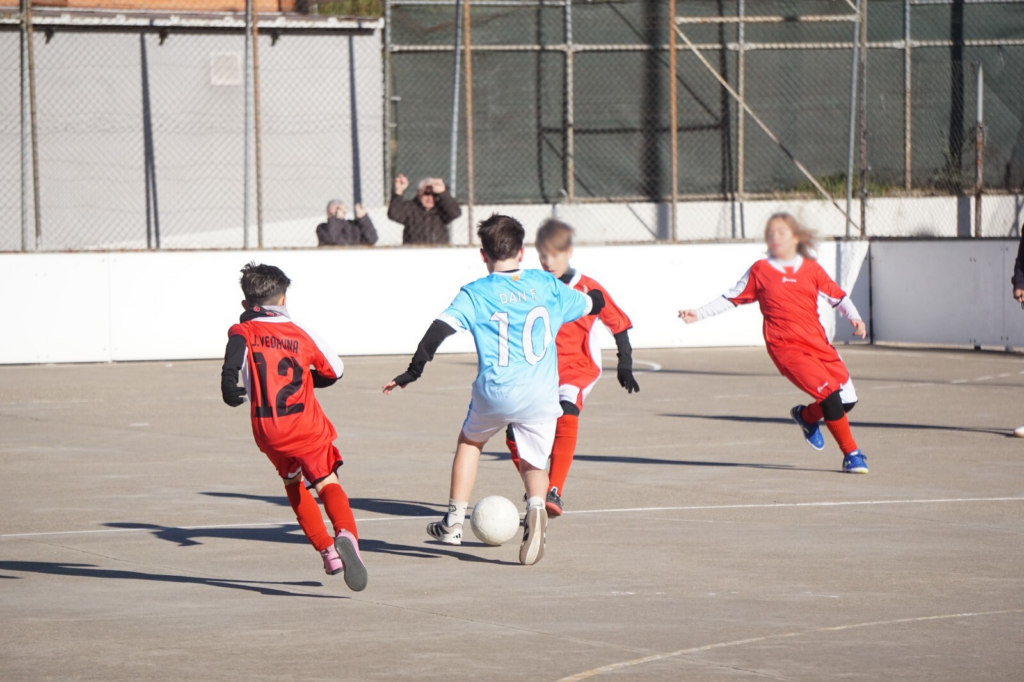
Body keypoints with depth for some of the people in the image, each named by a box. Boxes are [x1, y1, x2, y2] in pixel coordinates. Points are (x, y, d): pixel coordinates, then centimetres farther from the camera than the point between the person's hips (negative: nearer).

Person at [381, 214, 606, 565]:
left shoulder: (475, 293, -1)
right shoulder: (547, 286, 7)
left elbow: (438, 331, -10)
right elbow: (593, 304, 22)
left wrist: (411, 374, -2)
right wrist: (595, 296, 47)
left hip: (495, 393, -1)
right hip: (541, 394, 1)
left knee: (470, 441, 27)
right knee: (533, 463, 13)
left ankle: (454, 521, 28)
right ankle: (535, 506, -21)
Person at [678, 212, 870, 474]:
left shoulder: (812, 270, 10)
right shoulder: (760, 271, 5)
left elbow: (837, 296, 12)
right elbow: (732, 298, 11)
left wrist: (854, 317, -5)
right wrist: (698, 315, 6)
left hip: (819, 344, 4)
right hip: (787, 348, -4)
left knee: (847, 400, 2)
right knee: (829, 394, -20)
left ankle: (806, 415, 32)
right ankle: (851, 454, -6)